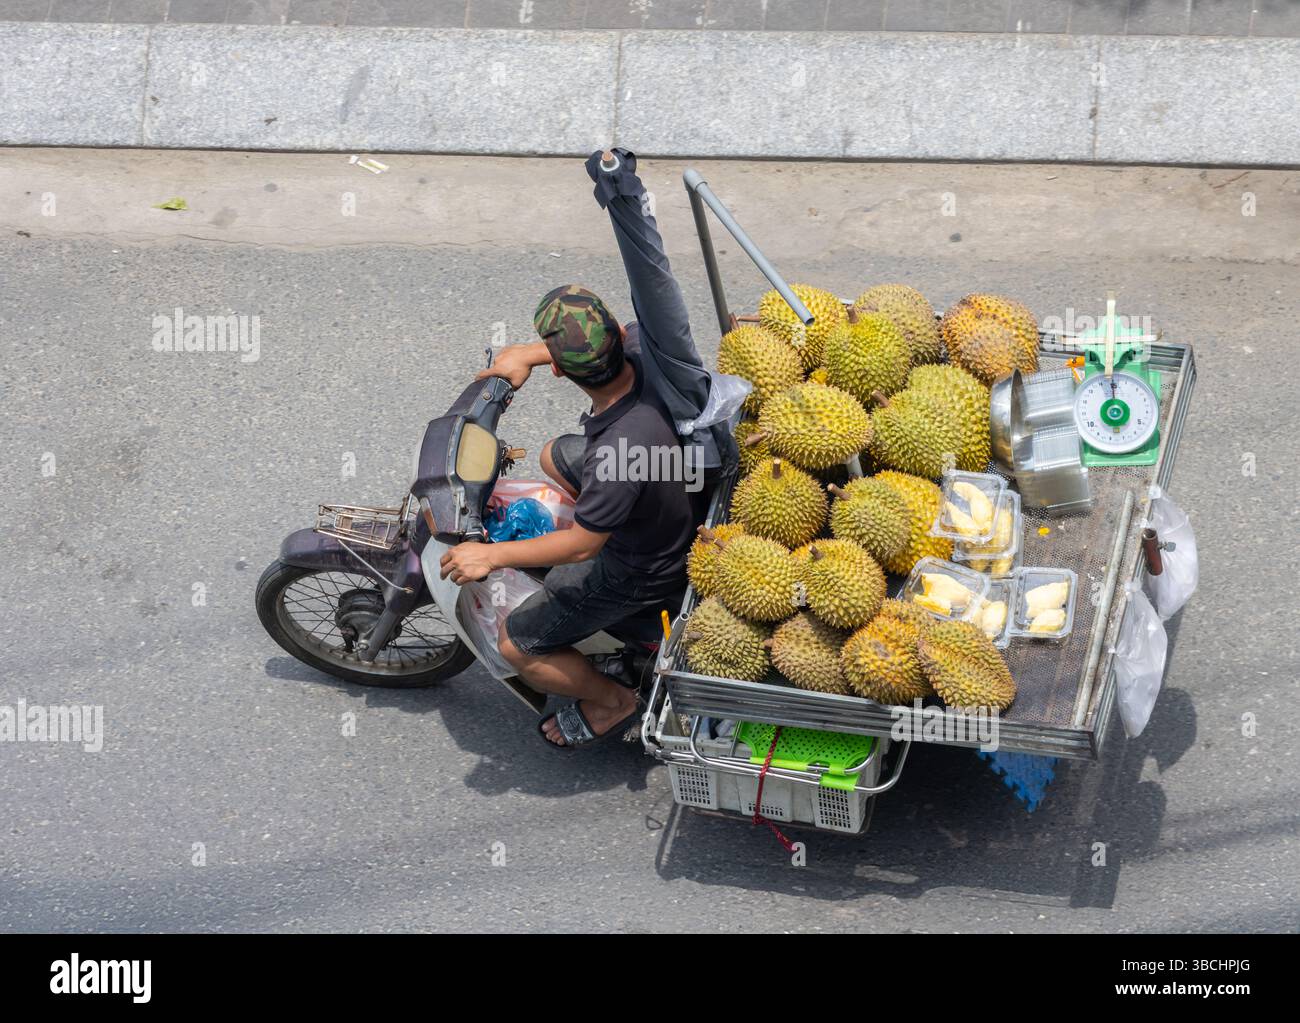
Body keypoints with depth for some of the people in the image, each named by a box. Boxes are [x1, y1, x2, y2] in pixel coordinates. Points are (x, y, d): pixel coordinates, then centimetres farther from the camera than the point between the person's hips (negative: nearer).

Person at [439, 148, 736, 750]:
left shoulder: (622, 450, -44)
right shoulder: (643, 352, -26)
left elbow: (582, 544, -29)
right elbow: (624, 333, 0)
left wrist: (492, 555, -18)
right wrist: (528, 354, -6)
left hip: (640, 571, -7)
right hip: (688, 511, 8)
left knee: (516, 645, 7)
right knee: (555, 457, 27)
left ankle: (609, 702, 26)